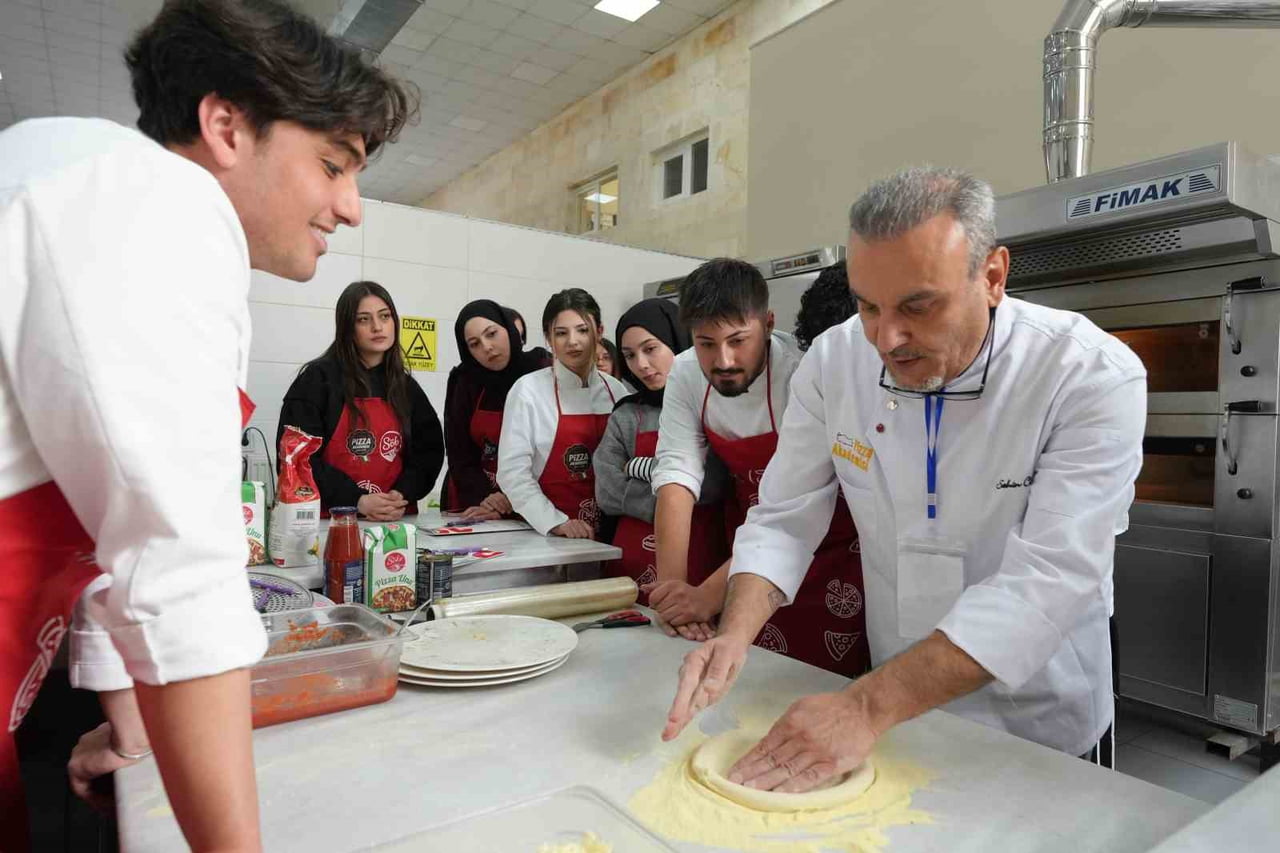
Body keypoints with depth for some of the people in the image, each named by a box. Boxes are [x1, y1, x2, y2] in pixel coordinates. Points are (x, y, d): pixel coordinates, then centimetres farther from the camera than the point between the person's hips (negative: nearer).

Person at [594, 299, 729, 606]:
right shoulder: (625, 416, 8)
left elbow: (711, 483, -15)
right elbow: (608, 494, -1)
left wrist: (639, 467, -5)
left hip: (702, 558, -2)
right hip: (636, 562, 3)